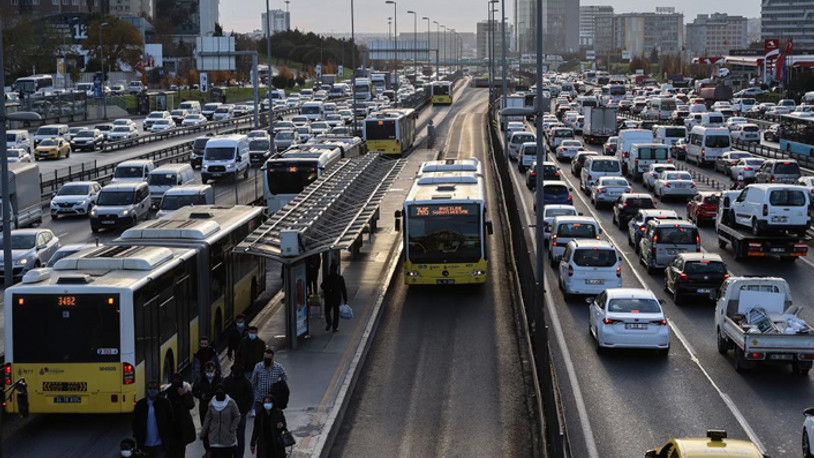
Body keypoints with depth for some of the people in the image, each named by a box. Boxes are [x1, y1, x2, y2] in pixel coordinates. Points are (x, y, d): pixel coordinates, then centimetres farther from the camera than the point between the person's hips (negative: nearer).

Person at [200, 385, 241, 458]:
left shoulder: (231, 403, -9)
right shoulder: (212, 403, 0)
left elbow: (237, 417, -3)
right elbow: (207, 419, 7)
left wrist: (232, 429, -11)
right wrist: (202, 433, 8)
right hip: (214, 437, 2)